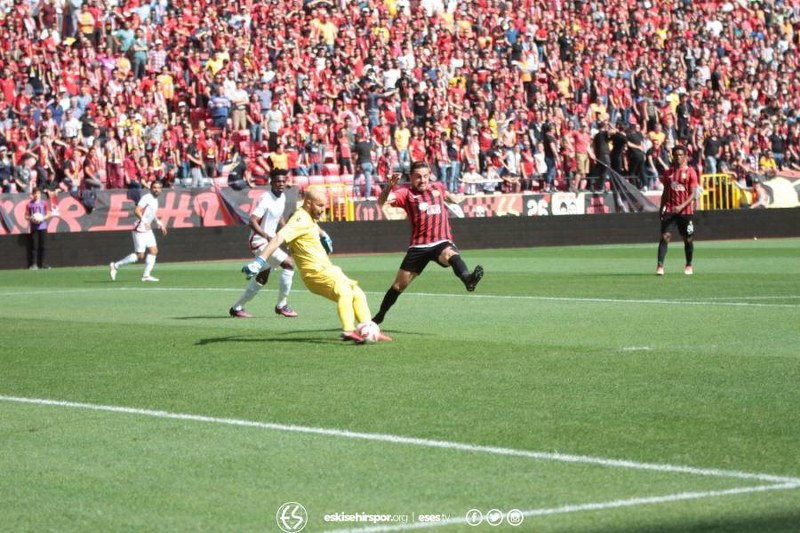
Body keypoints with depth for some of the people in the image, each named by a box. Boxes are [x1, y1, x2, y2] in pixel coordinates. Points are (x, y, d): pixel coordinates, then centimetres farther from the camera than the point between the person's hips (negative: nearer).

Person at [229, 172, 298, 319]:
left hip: (270, 239, 10)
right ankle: (281, 306, -8)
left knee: (261, 279, 19)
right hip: (260, 242, -10)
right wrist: (267, 236, -42)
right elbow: (252, 221, -30)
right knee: (289, 263, -19)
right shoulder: (265, 200, -21)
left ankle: (237, 308, 31)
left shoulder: (282, 197, 5)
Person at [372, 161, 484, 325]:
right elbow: (382, 201, -20)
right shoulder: (407, 192, -1)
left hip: (441, 243, 1)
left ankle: (467, 279, -66)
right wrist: (389, 186, -34)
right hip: (418, 247, -1)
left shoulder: (438, 187, 13)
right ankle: (379, 317, 27)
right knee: (399, 285, 7)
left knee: (451, 255, -36)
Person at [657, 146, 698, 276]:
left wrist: (682, 206, -20)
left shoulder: (690, 172, -2)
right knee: (665, 237, -11)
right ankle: (660, 266, -16)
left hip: (685, 211, -2)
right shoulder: (668, 173, 10)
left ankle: (689, 266, 25)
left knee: (688, 239, 7)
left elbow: (693, 194, -7)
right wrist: (661, 209, 11)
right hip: (669, 209, 2)